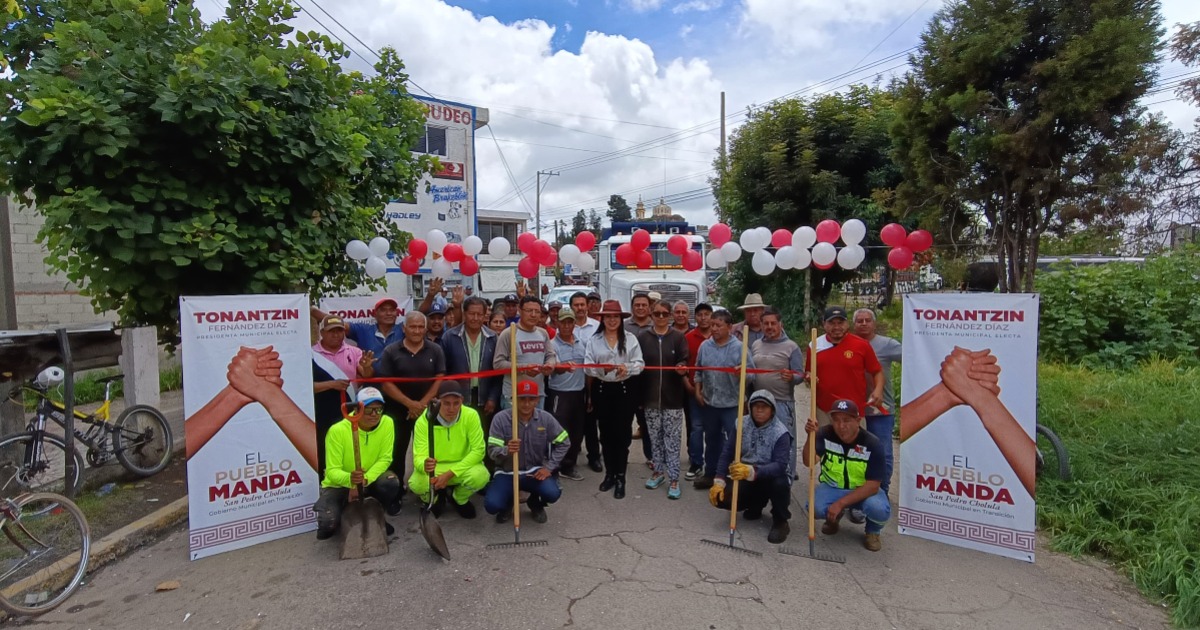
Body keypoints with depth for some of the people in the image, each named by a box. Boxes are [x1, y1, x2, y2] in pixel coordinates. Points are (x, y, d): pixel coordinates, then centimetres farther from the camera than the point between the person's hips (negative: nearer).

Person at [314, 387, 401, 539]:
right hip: (338, 484, -2)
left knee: (391, 483, -30)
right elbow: (332, 471, -22)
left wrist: (366, 479, -32)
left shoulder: (387, 423, -16)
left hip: (370, 481, 2)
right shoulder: (337, 430, -23)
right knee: (328, 521, -26)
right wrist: (349, 479, -45)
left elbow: (385, 459, -13)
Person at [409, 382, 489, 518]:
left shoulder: (471, 416, -20)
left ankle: (460, 499, 7)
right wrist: (424, 465, -47)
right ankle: (435, 499, 9)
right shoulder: (424, 420, -19)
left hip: (462, 466, 0)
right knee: (416, 484, -31)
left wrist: (449, 474, -26)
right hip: (433, 469, 0)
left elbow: (478, 451, -19)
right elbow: (419, 457, -21)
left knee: (480, 476, -32)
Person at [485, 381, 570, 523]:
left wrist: (548, 467, -7)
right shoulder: (500, 418, -14)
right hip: (507, 473, -1)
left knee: (552, 493, -27)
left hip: (535, 471, 1)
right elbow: (492, 451, -16)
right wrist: (506, 450, -39)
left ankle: (535, 503, 13)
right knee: (492, 505, -25)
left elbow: (562, 443, 3)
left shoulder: (546, 418, -8)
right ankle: (508, 503, 16)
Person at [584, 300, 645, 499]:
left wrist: (627, 368, -24)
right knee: (606, 433, 12)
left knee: (622, 433, 1)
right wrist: (602, 369, -23)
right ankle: (609, 473, 27)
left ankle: (620, 477, 11)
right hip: (601, 390, 2)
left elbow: (639, 363, -5)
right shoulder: (594, 340, 2)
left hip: (624, 389, -1)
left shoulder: (630, 338, -1)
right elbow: (588, 366, -5)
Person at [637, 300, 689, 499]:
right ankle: (658, 471, 27)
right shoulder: (643, 338, 5)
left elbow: (683, 361, -4)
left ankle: (674, 479, 9)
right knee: (655, 437, 12)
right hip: (650, 397, 2)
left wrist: (682, 368, -29)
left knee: (672, 439, 1)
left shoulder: (678, 337, 1)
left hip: (672, 397, -2)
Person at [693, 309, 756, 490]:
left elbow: (751, 375, -10)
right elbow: (698, 371, 13)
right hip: (709, 402, 5)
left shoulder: (739, 348, -10)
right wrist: (698, 391, 7)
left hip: (732, 404, -4)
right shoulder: (705, 346, 2)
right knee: (712, 440, 18)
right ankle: (710, 474, 32)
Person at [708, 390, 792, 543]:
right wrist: (719, 480, -19)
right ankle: (756, 505, 16)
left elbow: (780, 465, -32)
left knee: (780, 483, -38)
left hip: (772, 477, -4)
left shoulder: (780, 433, -21)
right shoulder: (741, 424, -8)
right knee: (721, 498, -17)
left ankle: (780, 522, -6)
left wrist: (752, 471, -49)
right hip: (747, 478, 4)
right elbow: (727, 453, -7)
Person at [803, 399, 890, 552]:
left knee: (880, 510, -33)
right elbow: (809, 462, -27)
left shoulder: (872, 444, -20)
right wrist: (811, 436, -44)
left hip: (864, 490, -1)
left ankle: (872, 531, 6)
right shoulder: (825, 434, -15)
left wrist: (840, 503, -28)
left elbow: (872, 486, -21)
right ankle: (835, 517, 10)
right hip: (831, 487, 1)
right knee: (815, 507, -29)